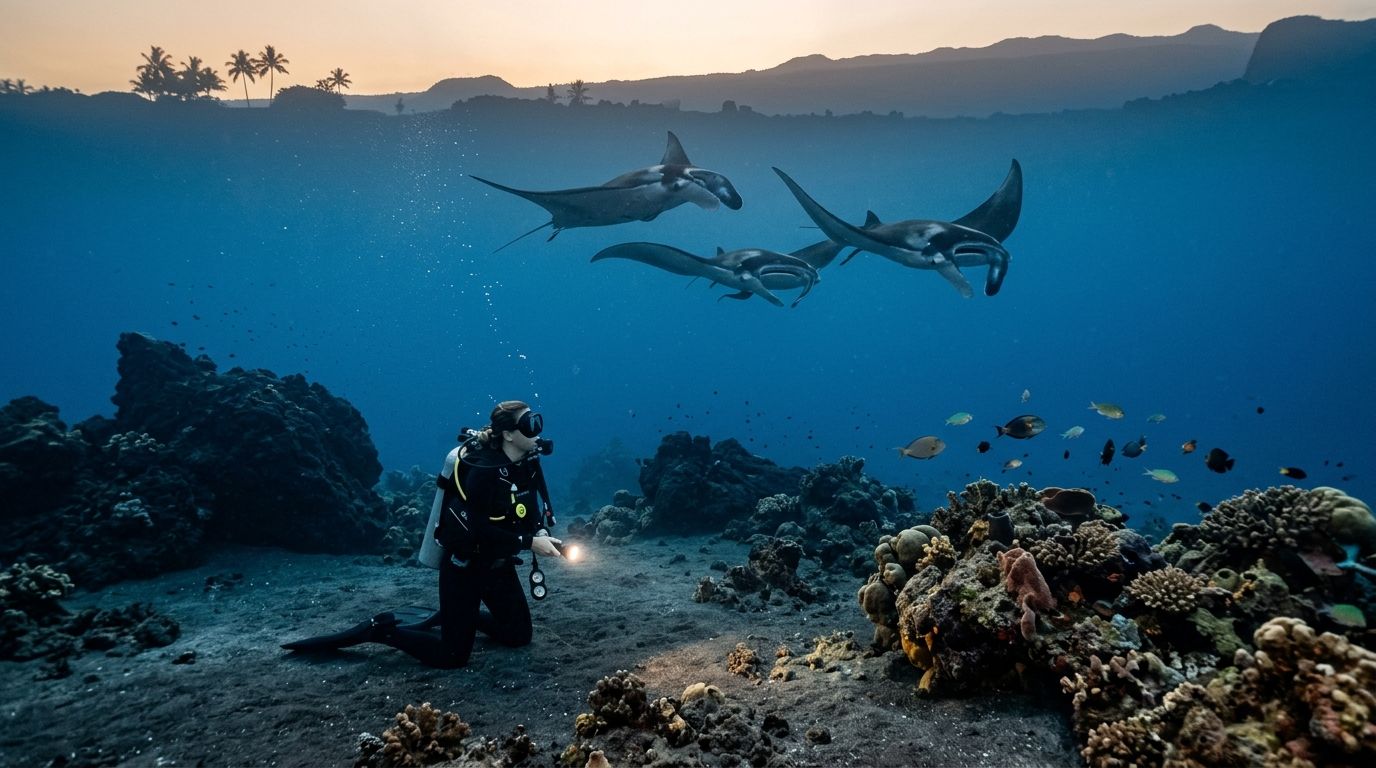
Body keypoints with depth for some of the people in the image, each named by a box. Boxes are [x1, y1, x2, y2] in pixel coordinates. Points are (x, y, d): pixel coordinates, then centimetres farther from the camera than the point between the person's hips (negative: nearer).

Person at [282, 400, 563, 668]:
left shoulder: (527, 465, -3)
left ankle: (454, 616, 32)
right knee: (452, 656, -3)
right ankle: (380, 630, 13)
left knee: (519, 635, 16)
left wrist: (542, 533, -15)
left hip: (497, 564, 8)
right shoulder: (484, 469, -28)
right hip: (463, 565, -8)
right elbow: (478, 529, -31)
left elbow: (531, 513, 6)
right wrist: (529, 542, -30)